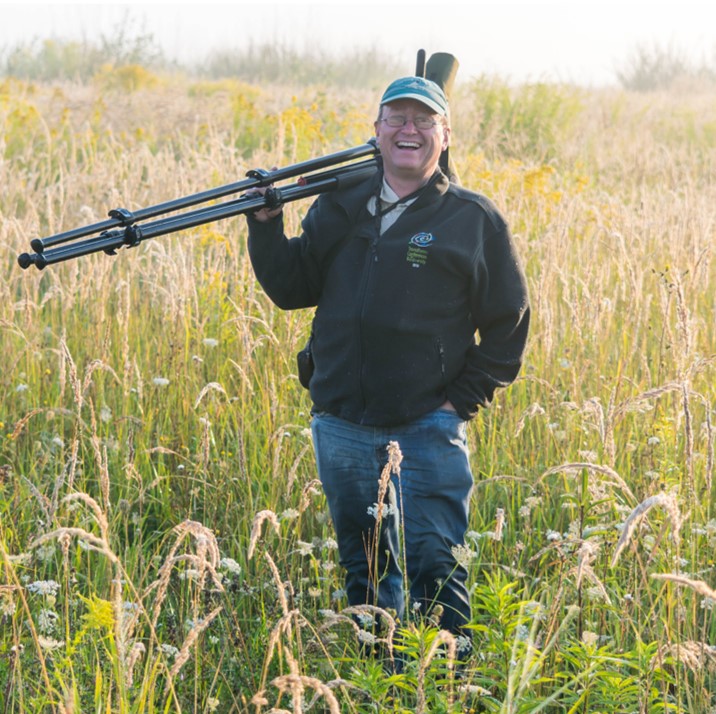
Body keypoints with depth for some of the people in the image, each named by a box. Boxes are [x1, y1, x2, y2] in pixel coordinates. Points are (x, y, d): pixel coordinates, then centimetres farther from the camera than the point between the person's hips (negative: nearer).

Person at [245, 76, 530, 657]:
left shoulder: (474, 220, 1)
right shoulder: (340, 207, 10)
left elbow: (508, 325, 3)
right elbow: (291, 288, 12)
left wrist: (463, 400, -5)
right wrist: (266, 225, -2)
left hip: (427, 432, -4)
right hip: (342, 430, 4)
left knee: (433, 569, -8)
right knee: (364, 570, 16)